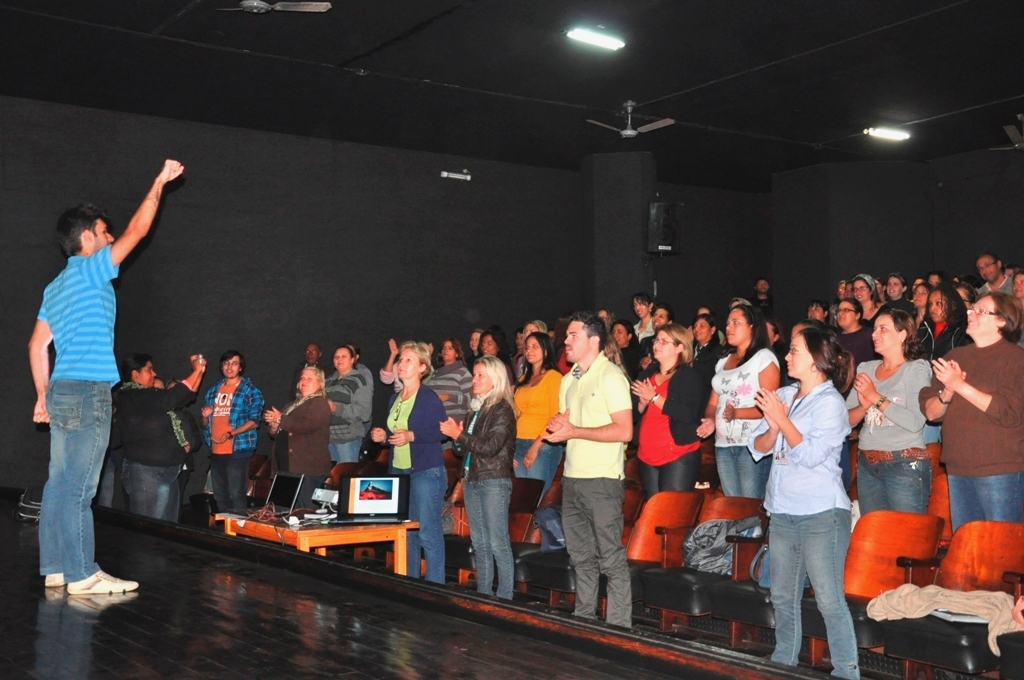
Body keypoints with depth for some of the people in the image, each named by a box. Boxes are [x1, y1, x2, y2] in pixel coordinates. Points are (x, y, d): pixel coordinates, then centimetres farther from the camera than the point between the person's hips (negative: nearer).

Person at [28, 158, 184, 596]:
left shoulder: (56, 286, 19)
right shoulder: (90, 270, -6)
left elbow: (37, 345, 19)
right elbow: (138, 230, -5)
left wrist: (43, 396, 21)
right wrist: (160, 183, 4)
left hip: (62, 392, 9)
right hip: (87, 393, -9)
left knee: (60, 484, 10)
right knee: (78, 487, -8)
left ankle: (56, 568, 14)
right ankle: (82, 575, -6)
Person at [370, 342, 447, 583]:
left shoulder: (428, 398, -9)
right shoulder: (395, 398, 14)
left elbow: (442, 431, -14)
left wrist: (411, 436, -21)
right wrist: (383, 435, 4)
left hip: (426, 472, -8)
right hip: (398, 472, 8)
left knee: (428, 533, -6)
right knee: (405, 534, 13)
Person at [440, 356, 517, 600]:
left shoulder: (502, 409, -8)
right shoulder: (476, 409, 15)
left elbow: (490, 447, -17)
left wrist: (459, 435, -11)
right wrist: (456, 435, -2)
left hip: (494, 481, -8)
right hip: (472, 479, 8)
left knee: (498, 544, -6)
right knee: (479, 543, 13)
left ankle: (504, 599, 0)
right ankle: (483, 596, 21)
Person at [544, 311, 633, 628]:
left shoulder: (610, 376, -10)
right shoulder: (569, 379, 16)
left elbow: (624, 431, -17)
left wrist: (574, 431, -17)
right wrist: (557, 425, 1)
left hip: (602, 480, -8)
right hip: (572, 478, 8)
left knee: (611, 558, -3)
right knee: (581, 557, 14)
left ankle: (618, 628, 5)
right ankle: (583, 620, 24)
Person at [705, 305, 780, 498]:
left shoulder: (764, 357, -5)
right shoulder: (723, 361, 17)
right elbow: (713, 403, 18)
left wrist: (737, 413, -24)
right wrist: (709, 421, -2)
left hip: (752, 444, -7)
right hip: (723, 444, 7)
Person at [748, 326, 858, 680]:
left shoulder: (830, 402, -9)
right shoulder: (783, 396, 9)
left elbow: (811, 455, -18)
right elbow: (758, 447, 9)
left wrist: (782, 419, -16)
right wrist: (772, 428, -11)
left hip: (821, 514, -7)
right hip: (783, 511, 7)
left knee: (829, 599, -6)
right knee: (782, 597, 15)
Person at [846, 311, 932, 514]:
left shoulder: (917, 369, -4)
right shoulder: (866, 369, 11)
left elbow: (916, 422, -17)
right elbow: (847, 419, 9)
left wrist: (876, 397, -14)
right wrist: (864, 405, -11)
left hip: (906, 465, -5)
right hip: (867, 465, 5)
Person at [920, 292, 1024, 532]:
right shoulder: (955, 357, 13)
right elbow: (930, 412, 10)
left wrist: (960, 386, -17)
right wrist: (947, 392, -11)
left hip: (999, 471, -6)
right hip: (958, 469, 6)